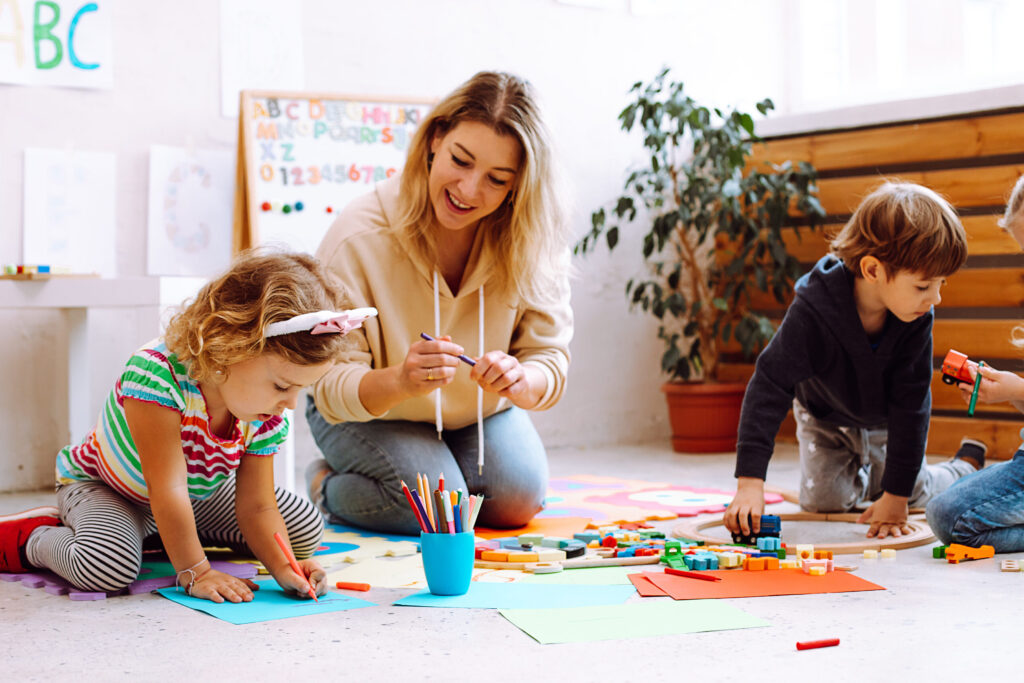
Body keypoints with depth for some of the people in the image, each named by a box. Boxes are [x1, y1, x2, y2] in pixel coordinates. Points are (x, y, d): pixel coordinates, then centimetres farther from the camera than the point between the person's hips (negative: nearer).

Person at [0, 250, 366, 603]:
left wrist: (282, 566, -33)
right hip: (99, 484, -7)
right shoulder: (158, 373, -41)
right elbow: (168, 490, -40)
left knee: (306, 529, 4)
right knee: (107, 566, -39)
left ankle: (165, 535, 18)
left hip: (198, 492, 7)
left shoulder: (266, 420, -21)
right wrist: (194, 572, -36)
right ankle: (32, 538, -3)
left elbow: (257, 507, -15)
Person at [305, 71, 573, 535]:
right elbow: (331, 388, -29)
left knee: (516, 501, -16)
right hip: (370, 412, -4)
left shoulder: (532, 239, -21)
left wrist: (519, 380, -44)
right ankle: (326, 486, 9)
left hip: (480, 410, 4)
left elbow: (549, 354, -18)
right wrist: (399, 381, -52)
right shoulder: (359, 238, -31)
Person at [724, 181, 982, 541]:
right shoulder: (814, 309, -40)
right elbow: (769, 387, -39)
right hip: (824, 414, -1)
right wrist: (749, 482, -45)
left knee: (915, 495, 0)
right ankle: (862, 476, 26)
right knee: (822, 501, -8)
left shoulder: (917, 320, -32)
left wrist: (896, 494, -25)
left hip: (883, 422, 1)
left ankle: (966, 465, 31)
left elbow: (910, 405, -25)